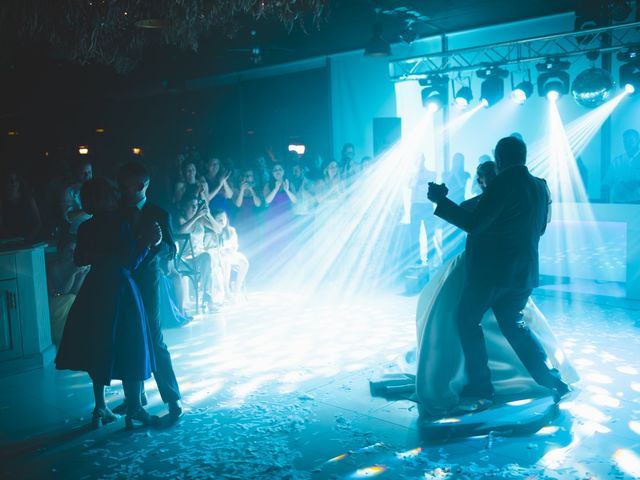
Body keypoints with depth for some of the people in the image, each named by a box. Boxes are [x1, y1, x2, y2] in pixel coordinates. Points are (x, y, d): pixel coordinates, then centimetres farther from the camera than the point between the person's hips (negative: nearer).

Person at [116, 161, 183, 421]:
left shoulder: (158, 214, 0)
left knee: (153, 339, -6)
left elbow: (171, 250, -4)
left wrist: (153, 245, -24)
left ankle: (173, 399, 1)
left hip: (146, 280, -4)